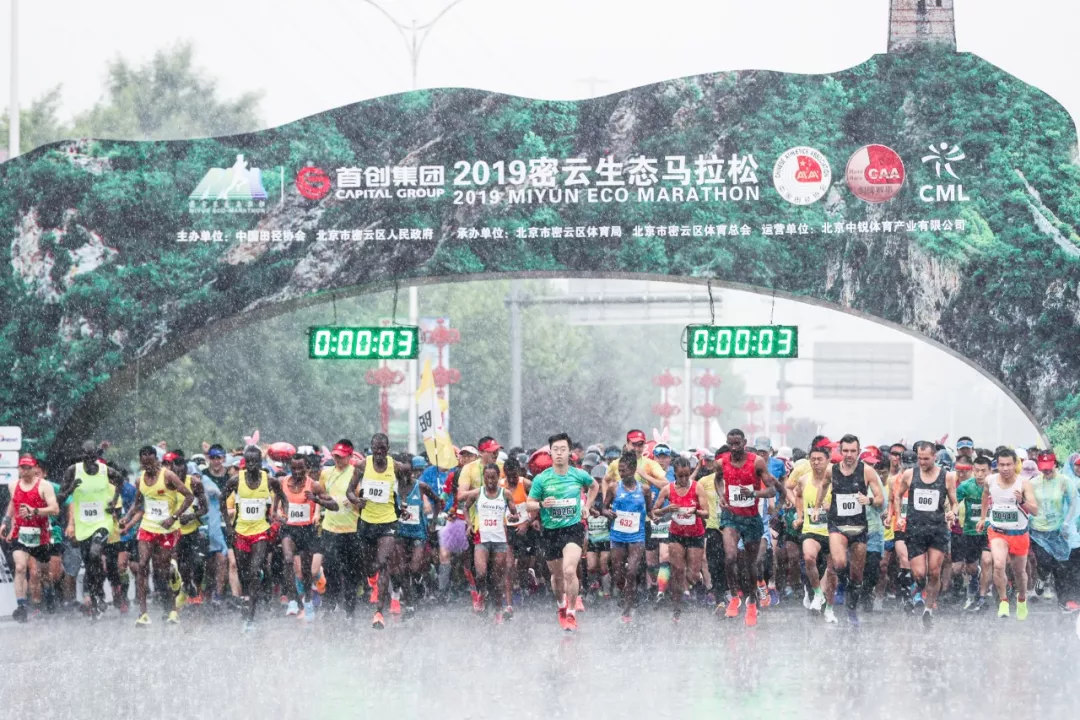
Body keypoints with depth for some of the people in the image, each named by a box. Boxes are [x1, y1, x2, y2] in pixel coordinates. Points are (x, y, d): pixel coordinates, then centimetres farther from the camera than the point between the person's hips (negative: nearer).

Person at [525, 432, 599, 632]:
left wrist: (587, 506, 11)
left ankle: (571, 614, -9)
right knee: (557, 575, 14)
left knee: (569, 570, -21)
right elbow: (529, 504, 0)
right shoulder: (541, 479, -6)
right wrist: (542, 505, -20)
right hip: (550, 531, 1)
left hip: (573, 528, -1)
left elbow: (593, 486, 22)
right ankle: (561, 606, 43)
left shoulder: (579, 475, -2)